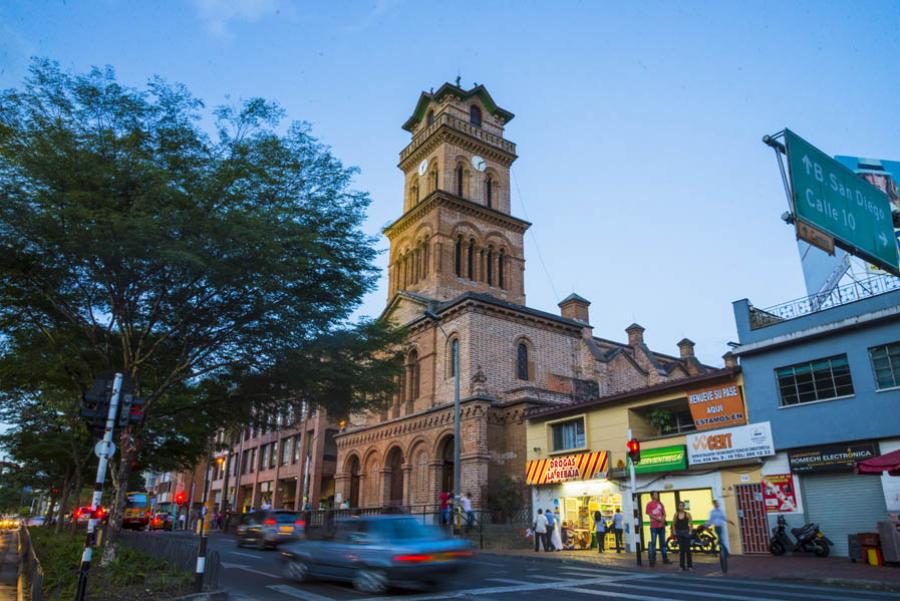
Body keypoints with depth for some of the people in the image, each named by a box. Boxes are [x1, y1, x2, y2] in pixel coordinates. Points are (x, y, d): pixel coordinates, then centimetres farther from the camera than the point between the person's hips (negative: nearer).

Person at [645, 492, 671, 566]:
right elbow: (650, 515, -9)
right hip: (654, 526, -5)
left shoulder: (660, 504, 13)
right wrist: (659, 519, -16)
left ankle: (665, 559, 17)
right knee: (653, 543, -3)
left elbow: (664, 514, 11)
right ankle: (652, 560, 2)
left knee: (663, 543, 10)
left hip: (661, 526, 5)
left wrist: (663, 519, -9)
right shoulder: (649, 504, -3)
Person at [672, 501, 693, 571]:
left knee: (687, 549, -1)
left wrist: (690, 532, -11)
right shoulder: (676, 514, 3)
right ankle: (682, 566, 12)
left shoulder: (687, 514, -4)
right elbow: (673, 523, 8)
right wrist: (674, 531, 0)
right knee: (681, 550, 6)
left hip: (686, 533, -2)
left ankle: (689, 566, 9)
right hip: (679, 533, 2)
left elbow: (691, 524, -3)